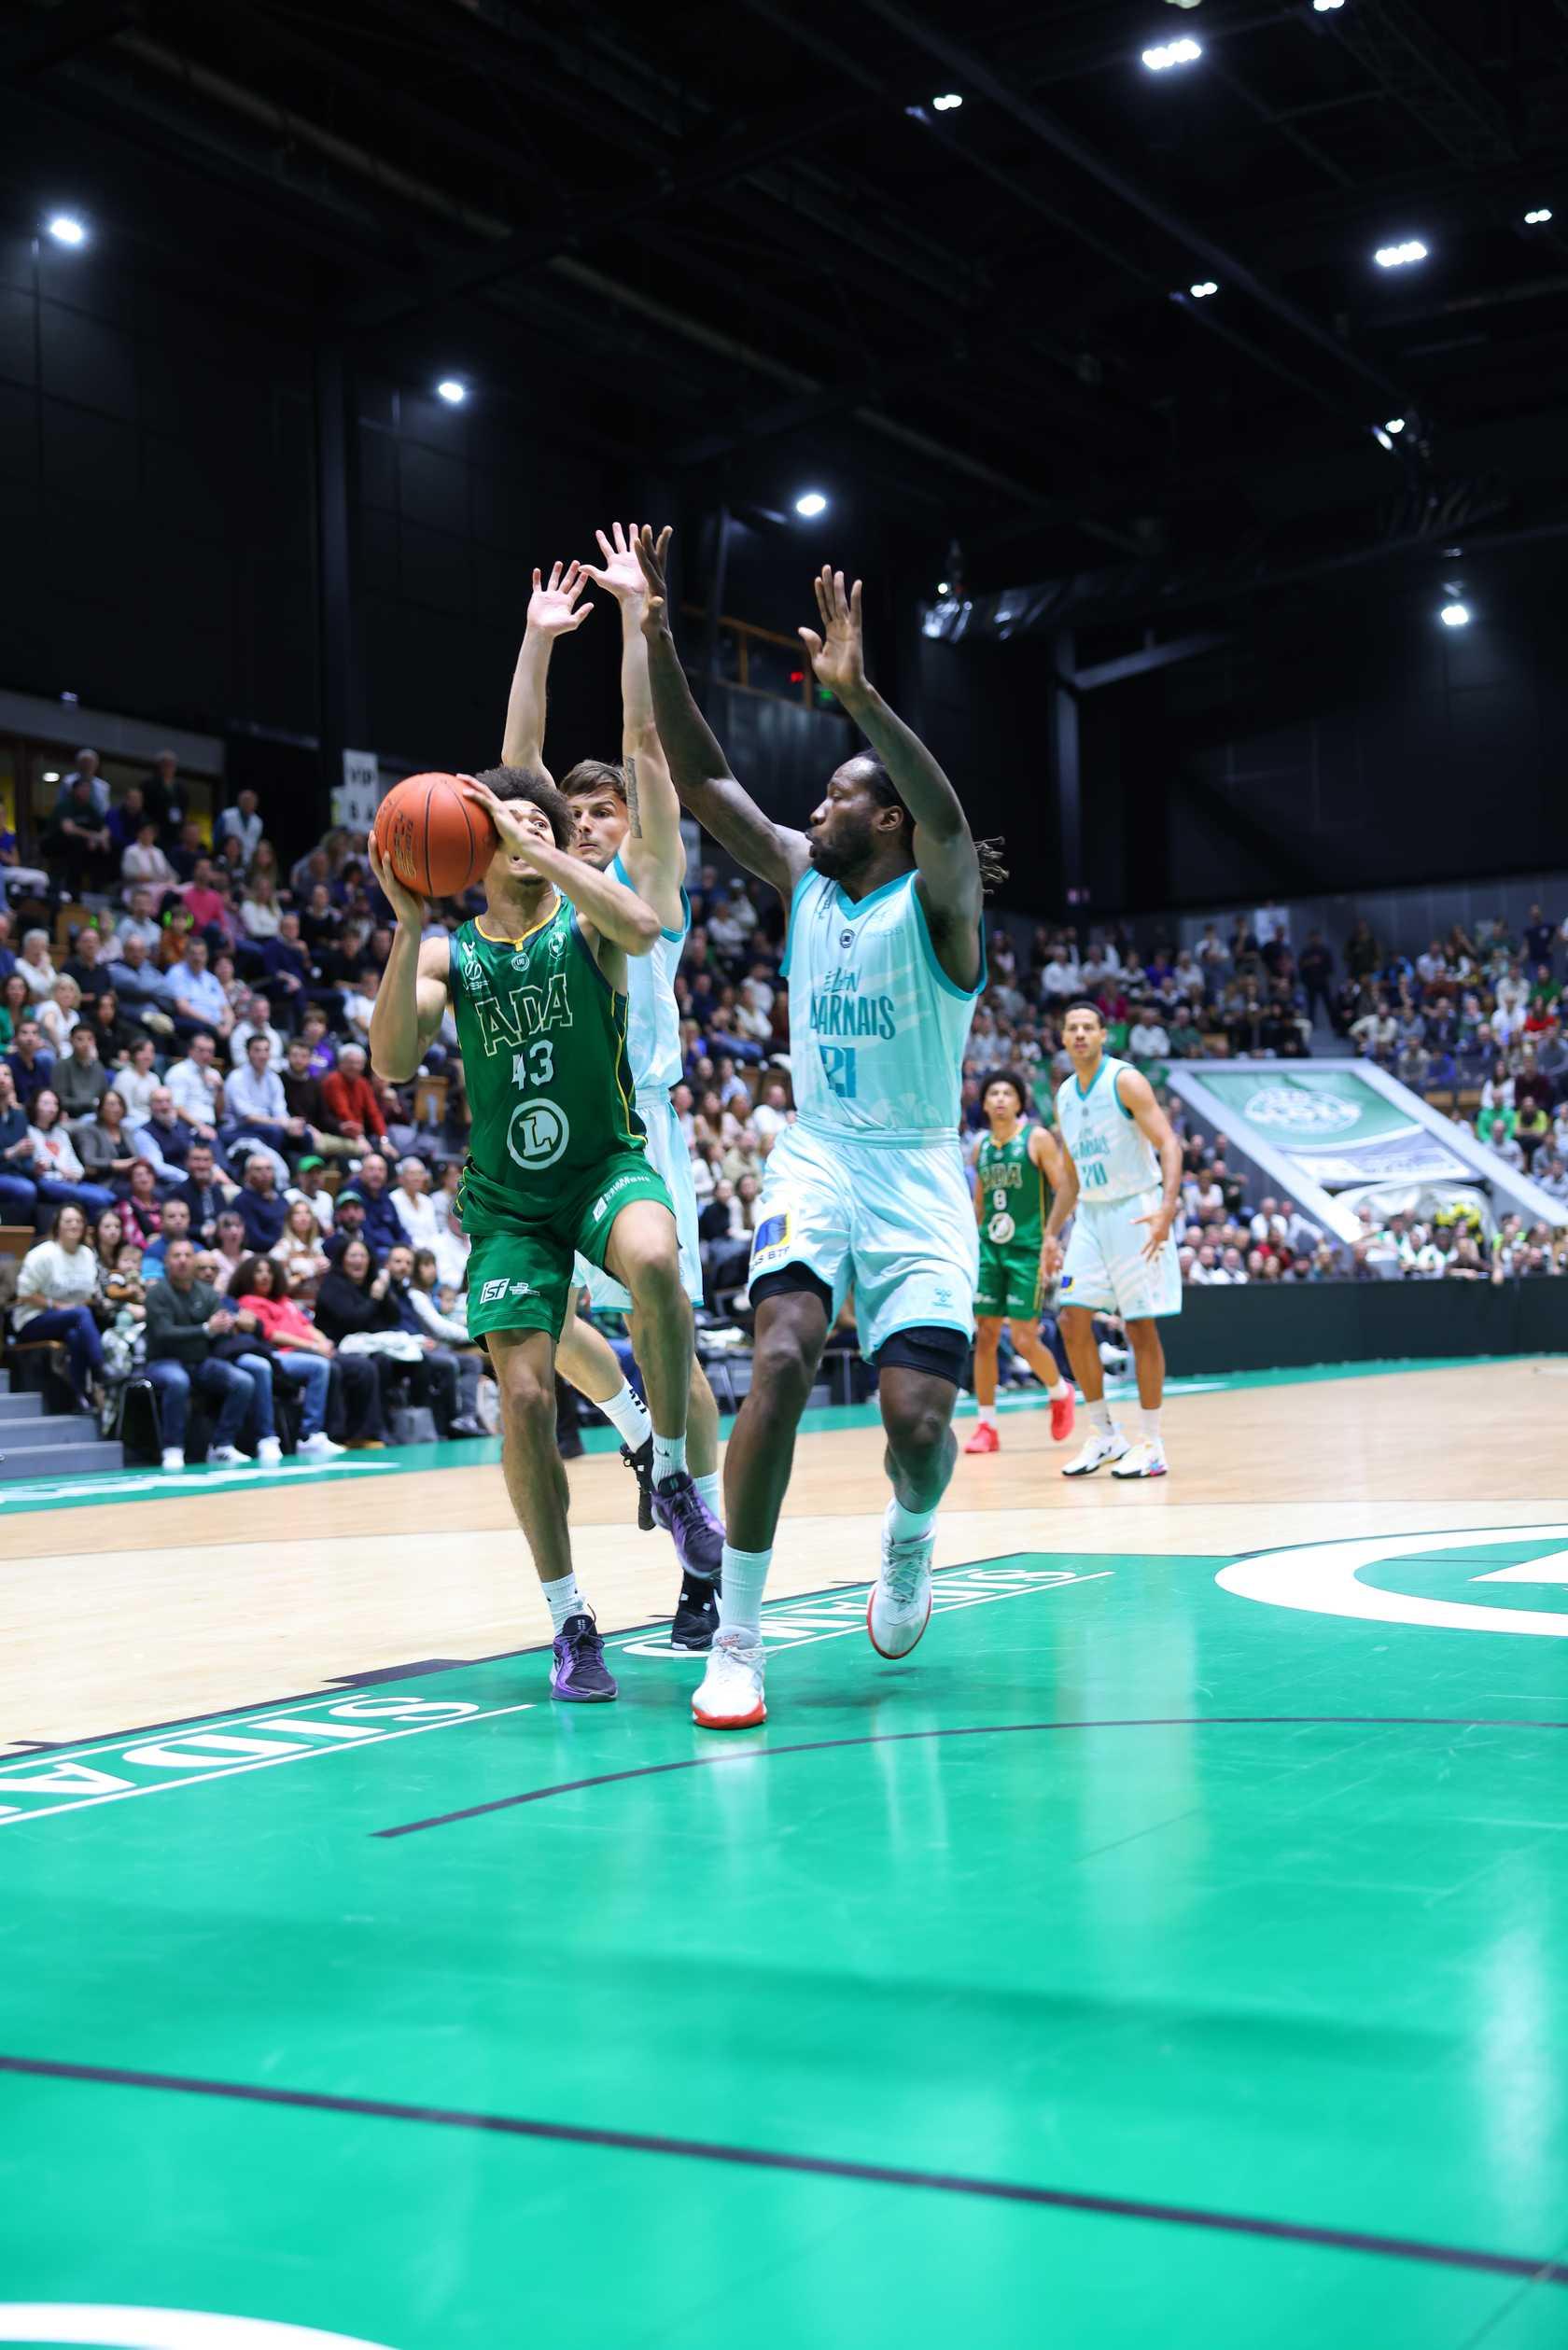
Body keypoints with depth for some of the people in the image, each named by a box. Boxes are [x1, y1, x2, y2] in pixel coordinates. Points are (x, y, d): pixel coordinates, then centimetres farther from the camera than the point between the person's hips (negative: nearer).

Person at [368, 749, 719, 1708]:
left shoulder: (585, 926, -3)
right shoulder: (449, 955, 2)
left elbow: (644, 926, -28)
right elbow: (393, 1061, -14)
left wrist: (537, 846, -27)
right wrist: (410, 926, -22)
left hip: (609, 1164, -2)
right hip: (510, 1201, 2)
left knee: (654, 1262, -37)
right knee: (526, 1398, -7)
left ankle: (674, 1472, -14)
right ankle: (570, 1620, 7)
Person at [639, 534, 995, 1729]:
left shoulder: (938, 901, -10)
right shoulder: (803, 877, 7)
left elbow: (948, 821, -33)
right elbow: (705, 781, 4)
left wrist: (859, 694, -44)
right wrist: (658, 639, -6)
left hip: (918, 1180, -3)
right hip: (815, 1161, 3)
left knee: (919, 1418, -14)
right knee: (782, 1359, -21)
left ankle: (909, 1546, 25)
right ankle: (736, 1640, -14)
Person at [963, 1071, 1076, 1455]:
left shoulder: (1037, 1139, -5)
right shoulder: (982, 1147, 11)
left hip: (1027, 1249, -5)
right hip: (989, 1249, 5)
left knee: (1025, 1339, -7)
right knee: (985, 1336, 1)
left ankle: (1060, 1392, 22)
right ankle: (986, 1426, 6)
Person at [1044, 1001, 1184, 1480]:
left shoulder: (1125, 1081, -10)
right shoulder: (1064, 1095, 11)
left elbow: (1168, 1144, -17)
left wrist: (1167, 1207, -31)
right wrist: (1052, 1233, 15)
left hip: (1134, 1211, -7)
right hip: (1090, 1216, 7)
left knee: (1140, 1328, -4)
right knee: (1071, 1320, -1)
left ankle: (1152, 1444, 4)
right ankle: (1104, 1435, 10)